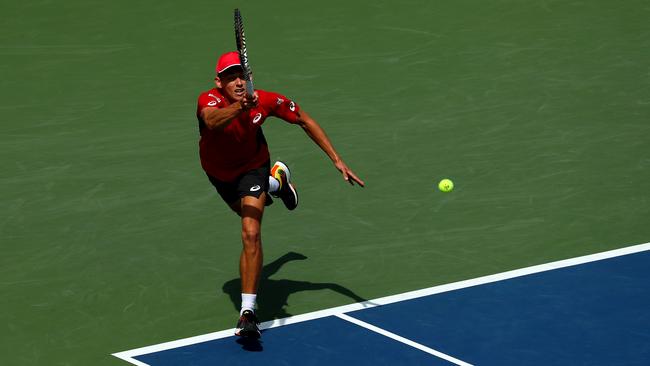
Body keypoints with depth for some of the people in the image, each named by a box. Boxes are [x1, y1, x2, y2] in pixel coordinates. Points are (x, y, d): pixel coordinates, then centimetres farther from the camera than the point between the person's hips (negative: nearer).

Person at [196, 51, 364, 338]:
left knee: (251, 234, -22)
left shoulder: (266, 101, -30)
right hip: (219, 172, 2)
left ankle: (247, 313, -21)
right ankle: (276, 181, 65)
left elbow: (305, 121, -12)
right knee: (249, 214, 31)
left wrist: (337, 160, -14)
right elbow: (212, 121, -63)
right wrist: (239, 108, -84)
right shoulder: (209, 100, -37)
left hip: (252, 166, -2)